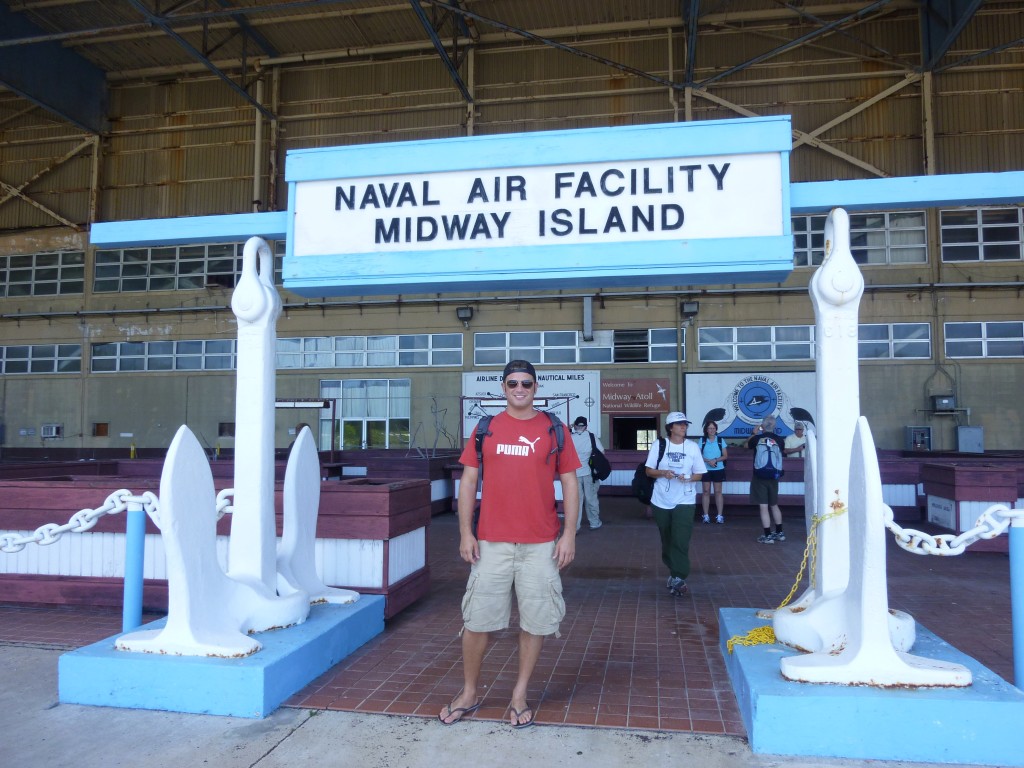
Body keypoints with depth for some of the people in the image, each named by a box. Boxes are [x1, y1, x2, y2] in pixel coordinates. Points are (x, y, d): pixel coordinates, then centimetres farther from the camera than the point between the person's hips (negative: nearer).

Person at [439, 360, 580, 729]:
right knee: (477, 619, 6)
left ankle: (519, 695, 25)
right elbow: (468, 481, 6)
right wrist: (465, 532, -1)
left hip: (541, 545, 0)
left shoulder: (553, 429, 3)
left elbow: (569, 483, 3)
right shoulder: (486, 428, 5)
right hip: (491, 543, 1)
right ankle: (469, 692, 26)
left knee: (535, 621, 6)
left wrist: (569, 534, -4)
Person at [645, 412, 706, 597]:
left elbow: (699, 474, 5)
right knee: (667, 540, 12)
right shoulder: (658, 445, 0)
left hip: (684, 501, -1)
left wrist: (687, 478, -16)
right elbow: (649, 471, 2)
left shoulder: (692, 447, 1)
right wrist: (663, 473, -18)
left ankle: (679, 579, -9)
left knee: (680, 541, -13)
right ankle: (673, 572, 30)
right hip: (661, 501, 1)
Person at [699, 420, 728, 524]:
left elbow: (725, 456, 1)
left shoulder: (721, 440, 1)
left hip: (718, 470, 0)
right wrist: (708, 461, -17)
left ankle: (719, 516, 5)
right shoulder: (702, 440, 0)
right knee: (705, 492, 3)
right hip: (705, 469, 0)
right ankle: (706, 515, 7)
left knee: (718, 492, 2)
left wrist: (716, 460, -15)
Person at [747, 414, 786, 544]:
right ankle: (779, 533, 27)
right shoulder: (779, 439, -4)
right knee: (774, 505, 19)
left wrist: (754, 433, 24)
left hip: (759, 476, -4)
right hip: (773, 476, 4)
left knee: (763, 507, -1)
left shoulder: (757, 438, -10)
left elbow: (747, 445, 12)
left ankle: (768, 536, -1)